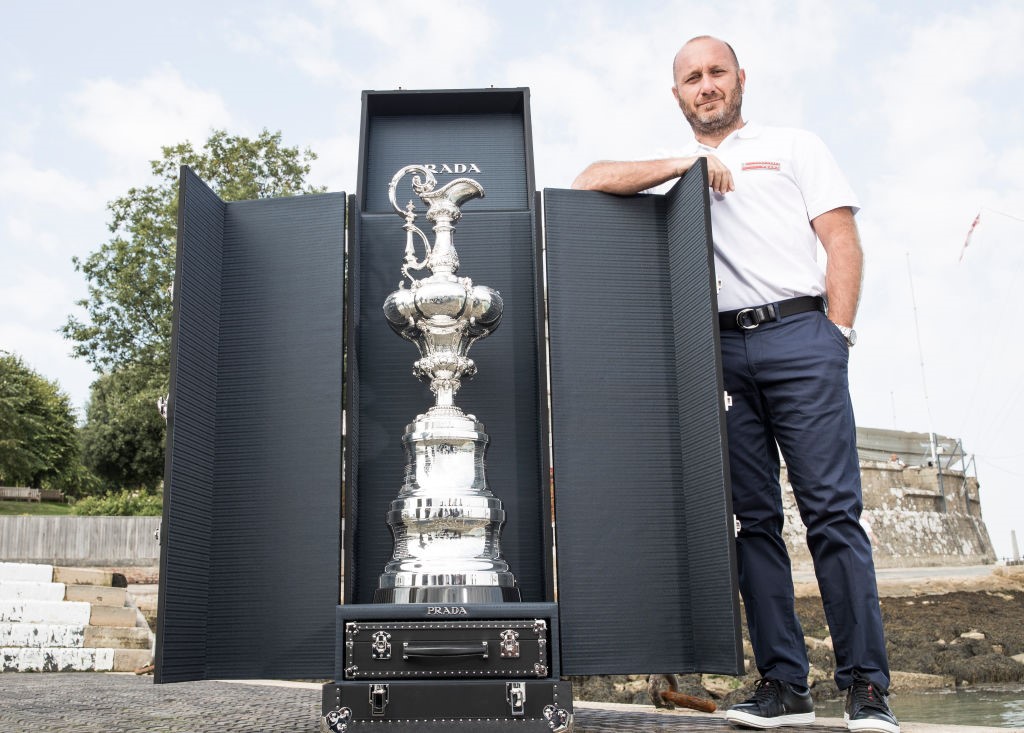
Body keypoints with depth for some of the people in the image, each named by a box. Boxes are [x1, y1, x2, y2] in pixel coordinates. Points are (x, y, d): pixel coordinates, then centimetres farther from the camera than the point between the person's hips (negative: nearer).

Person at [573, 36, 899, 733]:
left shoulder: (794, 146, 18)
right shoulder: (675, 172, 23)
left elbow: (843, 242, 9)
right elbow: (591, 178, 9)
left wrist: (836, 333, -4)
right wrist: (678, 164, -1)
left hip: (797, 335, -2)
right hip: (716, 351, 3)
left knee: (833, 510, -8)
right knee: (754, 519, 0)